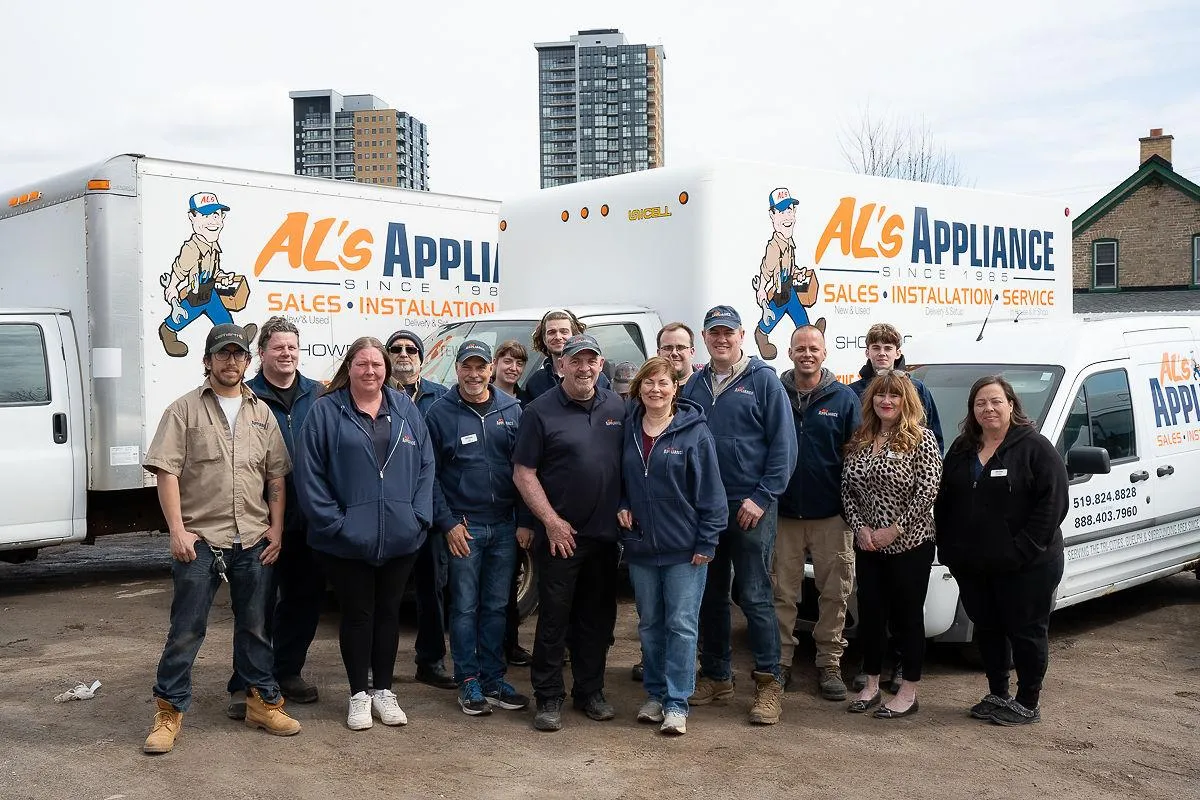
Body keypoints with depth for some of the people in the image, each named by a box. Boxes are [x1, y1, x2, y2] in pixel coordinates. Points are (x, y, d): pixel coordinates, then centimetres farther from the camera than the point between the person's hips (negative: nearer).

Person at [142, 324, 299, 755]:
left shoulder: (262, 413, 11)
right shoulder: (184, 410, -1)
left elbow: (276, 476, 12)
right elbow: (167, 472, -6)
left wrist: (276, 527, 3)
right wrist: (178, 530, -13)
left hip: (254, 541, 4)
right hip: (200, 540, -3)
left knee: (254, 626, 14)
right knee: (186, 630, 2)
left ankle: (263, 701, 25)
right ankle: (169, 711, 12)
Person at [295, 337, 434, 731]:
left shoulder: (406, 410, 9)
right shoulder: (326, 411, -2)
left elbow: (425, 466, 7)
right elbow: (309, 473, -6)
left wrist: (419, 517, -3)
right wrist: (332, 522, -13)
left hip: (400, 538, 3)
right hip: (347, 541, -3)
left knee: (388, 611, 13)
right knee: (357, 613, 7)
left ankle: (383, 690, 26)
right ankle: (359, 694, 20)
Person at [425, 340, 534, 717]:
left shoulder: (511, 409, 4)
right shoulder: (440, 412, -3)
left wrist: (525, 521, 0)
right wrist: (448, 523, -8)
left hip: (505, 526, 3)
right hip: (463, 526, -3)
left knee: (496, 606, 11)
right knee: (465, 607, 4)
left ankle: (493, 679, 21)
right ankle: (468, 682, 15)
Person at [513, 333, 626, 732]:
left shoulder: (617, 407, 7)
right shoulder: (540, 411, -6)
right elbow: (523, 473, -7)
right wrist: (552, 521, -12)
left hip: (605, 534, 4)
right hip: (560, 534, -4)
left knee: (598, 618, 13)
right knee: (554, 618, 1)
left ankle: (590, 691, 26)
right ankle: (549, 699, 11)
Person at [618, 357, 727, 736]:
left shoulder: (694, 431, -8)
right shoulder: (629, 430, 6)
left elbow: (710, 491, -8)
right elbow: (619, 480, 19)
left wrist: (706, 542, -11)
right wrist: (621, 508, 1)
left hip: (684, 549, -5)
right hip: (640, 547, 5)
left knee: (682, 626, 0)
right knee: (649, 625, 13)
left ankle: (676, 704, 8)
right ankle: (654, 694, 26)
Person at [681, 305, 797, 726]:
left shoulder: (763, 380, -3)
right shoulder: (695, 385, 10)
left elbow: (783, 443, -7)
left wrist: (762, 497, -13)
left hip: (750, 507, -5)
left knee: (754, 596, -4)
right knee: (710, 594, 12)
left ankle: (769, 683, 5)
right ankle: (715, 676, 24)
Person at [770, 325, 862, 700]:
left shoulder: (844, 398, 1)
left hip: (831, 515, 0)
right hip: (783, 513, 1)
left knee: (835, 593, 5)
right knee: (782, 594, 5)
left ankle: (829, 663, 16)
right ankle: (780, 662, 15)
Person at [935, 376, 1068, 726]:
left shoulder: (1035, 447, -7)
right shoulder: (961, 450, 11)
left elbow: (1054, 501, -14)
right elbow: (944, 502, 14)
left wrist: (1023, 548, -19)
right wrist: (947, 547, 3)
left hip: (1026, 567, -6)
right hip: (972, 565, 6)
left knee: (1026, 631, 5)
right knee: (987, 629, 14)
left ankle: (1028, 703, 18)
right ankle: (997, 695, 29)